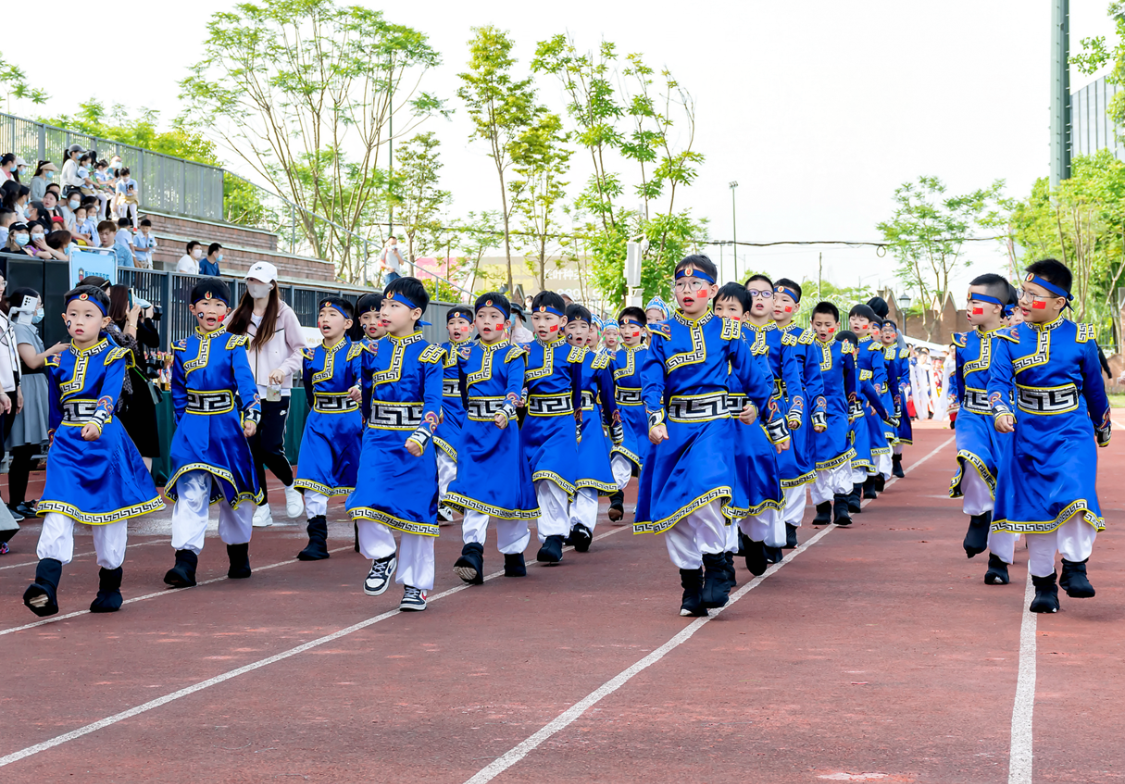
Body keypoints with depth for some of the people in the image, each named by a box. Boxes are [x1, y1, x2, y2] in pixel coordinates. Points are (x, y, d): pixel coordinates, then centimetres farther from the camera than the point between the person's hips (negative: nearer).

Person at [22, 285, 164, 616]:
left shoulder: (113, 357, -3)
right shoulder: (58, 361, 8)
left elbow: (109, 397, -20)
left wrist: (96, 422, -37)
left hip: (105, 442, -2)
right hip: (67, 443, 2)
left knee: (109, 514, 8)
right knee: (58, 511, -13)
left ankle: (110, 586, 24)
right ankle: (46, 587, -23)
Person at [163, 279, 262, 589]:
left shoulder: (233, 345, -1)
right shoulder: (183, 349, 6)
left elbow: (246, 382, -14)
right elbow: (178, 394, 16)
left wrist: (251, 414, -28)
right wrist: (185, 422, 11)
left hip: (227, 424, -1)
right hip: (193, 428, 1)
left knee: (233, 492, 11)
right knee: (190, 491, -11)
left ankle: (238, 552, 29)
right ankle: (185, 558, -15)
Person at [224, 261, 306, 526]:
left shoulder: (284, 313, 1)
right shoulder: (239, 315, 10)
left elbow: (300, 351, 2)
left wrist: (284, 369, -15)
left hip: (274, 393, -3)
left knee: (270, 449, -10)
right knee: (251, 450, 2)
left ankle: (290, 486, 21)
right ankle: (262, 508, 11)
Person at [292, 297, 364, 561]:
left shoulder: (356, 352, -7)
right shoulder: (311, 356, 5)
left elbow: (363, 376, -26)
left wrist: (359, 389, -47)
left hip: (350, 421, -3)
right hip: (319, 423, 3)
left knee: (357, 479, 9)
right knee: (312, 479, -11)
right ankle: (317, 540, -9)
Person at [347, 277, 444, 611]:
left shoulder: (429, 355, -6)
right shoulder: (374, 351, 7)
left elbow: (434, 403, -16)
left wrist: (421, 434, -28)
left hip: (413, 444, -3)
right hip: (377, 441, 3)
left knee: (416, 511, 4)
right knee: (367, 503, -14)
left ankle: (415, 585, 16)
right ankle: (382, 556, 14)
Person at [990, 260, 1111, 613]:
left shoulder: (1080, 338, -2)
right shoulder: (1011, 339, -1)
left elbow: (1094, 386, 10)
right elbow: (998, 380, -11)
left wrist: (1102, 428, 21)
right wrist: (1000, 410, -32)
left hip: (1072, 434, -2)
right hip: (1029, 436, 2)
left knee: (1076, 499, -23)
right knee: (1036, 508, 6)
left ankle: (1074, 567, -7)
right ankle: (1044, 583, 18)